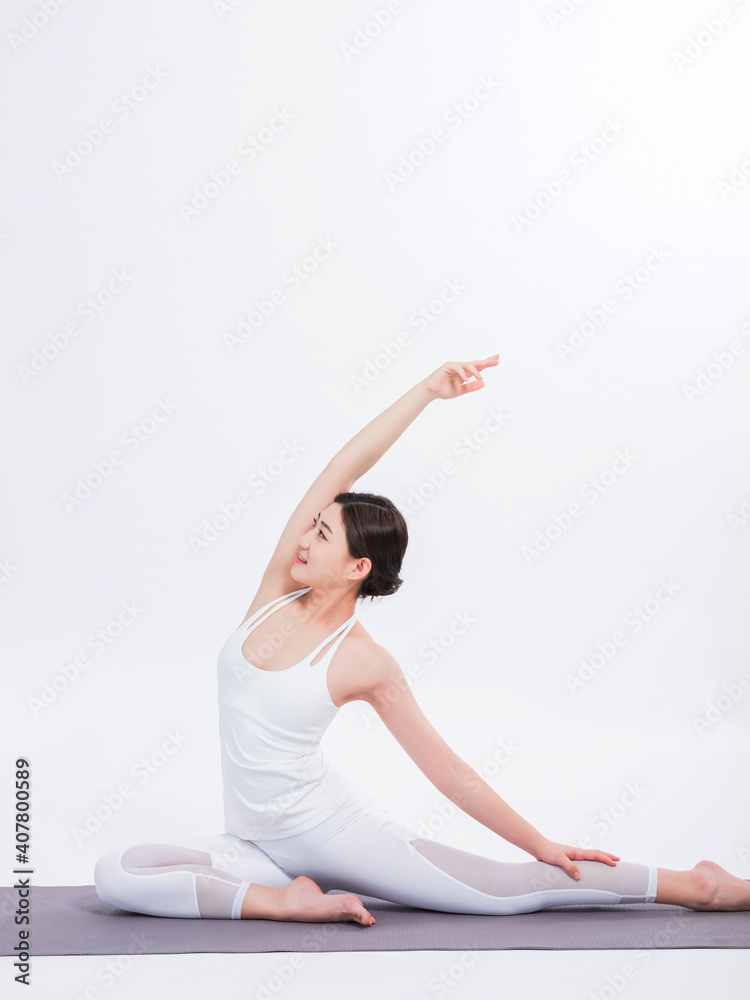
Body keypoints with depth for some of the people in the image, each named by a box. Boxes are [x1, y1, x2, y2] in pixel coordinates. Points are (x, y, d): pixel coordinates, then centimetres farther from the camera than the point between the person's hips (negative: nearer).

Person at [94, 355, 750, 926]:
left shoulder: (366, 664, -13)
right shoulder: (278, 588, -2)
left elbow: (449, 771, -5)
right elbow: (342, 471, -10)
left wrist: (541, 846, -4)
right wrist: (425, 391, -11)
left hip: (333, 825, -5)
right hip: (258, 845, 5)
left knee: (507, 889, -8)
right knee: (115, 874, -16)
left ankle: (691, 885, 7)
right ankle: (283, 899, -15)